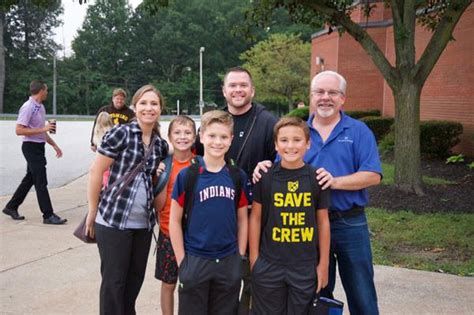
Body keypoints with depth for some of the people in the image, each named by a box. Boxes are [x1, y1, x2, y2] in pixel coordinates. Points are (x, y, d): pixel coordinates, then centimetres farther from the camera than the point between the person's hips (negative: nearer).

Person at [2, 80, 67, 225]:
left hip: (39, 147, 9)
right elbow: (19, 130, -21)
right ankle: (48, 215, 0)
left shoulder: (40, 107, 11)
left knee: (30, 179, 16)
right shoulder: (28, 107, -16)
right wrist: (43, 129, -23)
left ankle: (11, 207, 29)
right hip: (31, 147, -9)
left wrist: (54, 145, 19)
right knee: (41, 182, -5)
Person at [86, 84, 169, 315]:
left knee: (135, 278, 15)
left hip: (144, 222, 6)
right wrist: (92, 213, -5)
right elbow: (95, 172, -8)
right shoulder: (120, 133, -9)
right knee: (114, 280, 4)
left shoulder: (161, 144, 8)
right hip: (113, 220, -5)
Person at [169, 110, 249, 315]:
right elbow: (175, 221, -3)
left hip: (229, 263, 3)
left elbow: (242, 220, 7)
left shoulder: (238, 176, 1)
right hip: (194, 261, -2)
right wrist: (182, 261, -6)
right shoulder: (187, 175, -7)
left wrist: (240, 258, 4)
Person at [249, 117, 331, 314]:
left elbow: (323, 221, 2)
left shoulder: (317, 178, -4)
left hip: (306, 266, 1)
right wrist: (253, 258, 0)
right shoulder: (265, 176, -6)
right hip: (269, 266, 0)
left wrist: (323, 263, 4)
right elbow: (255, 217, 0)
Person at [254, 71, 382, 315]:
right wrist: (266, 167, -16)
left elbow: (373, 175, -10)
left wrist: (335, 181, -22)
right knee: (317, 292, 16)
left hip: (350, 223, -2)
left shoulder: (359, 131, -1)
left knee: (361, 293, 7)